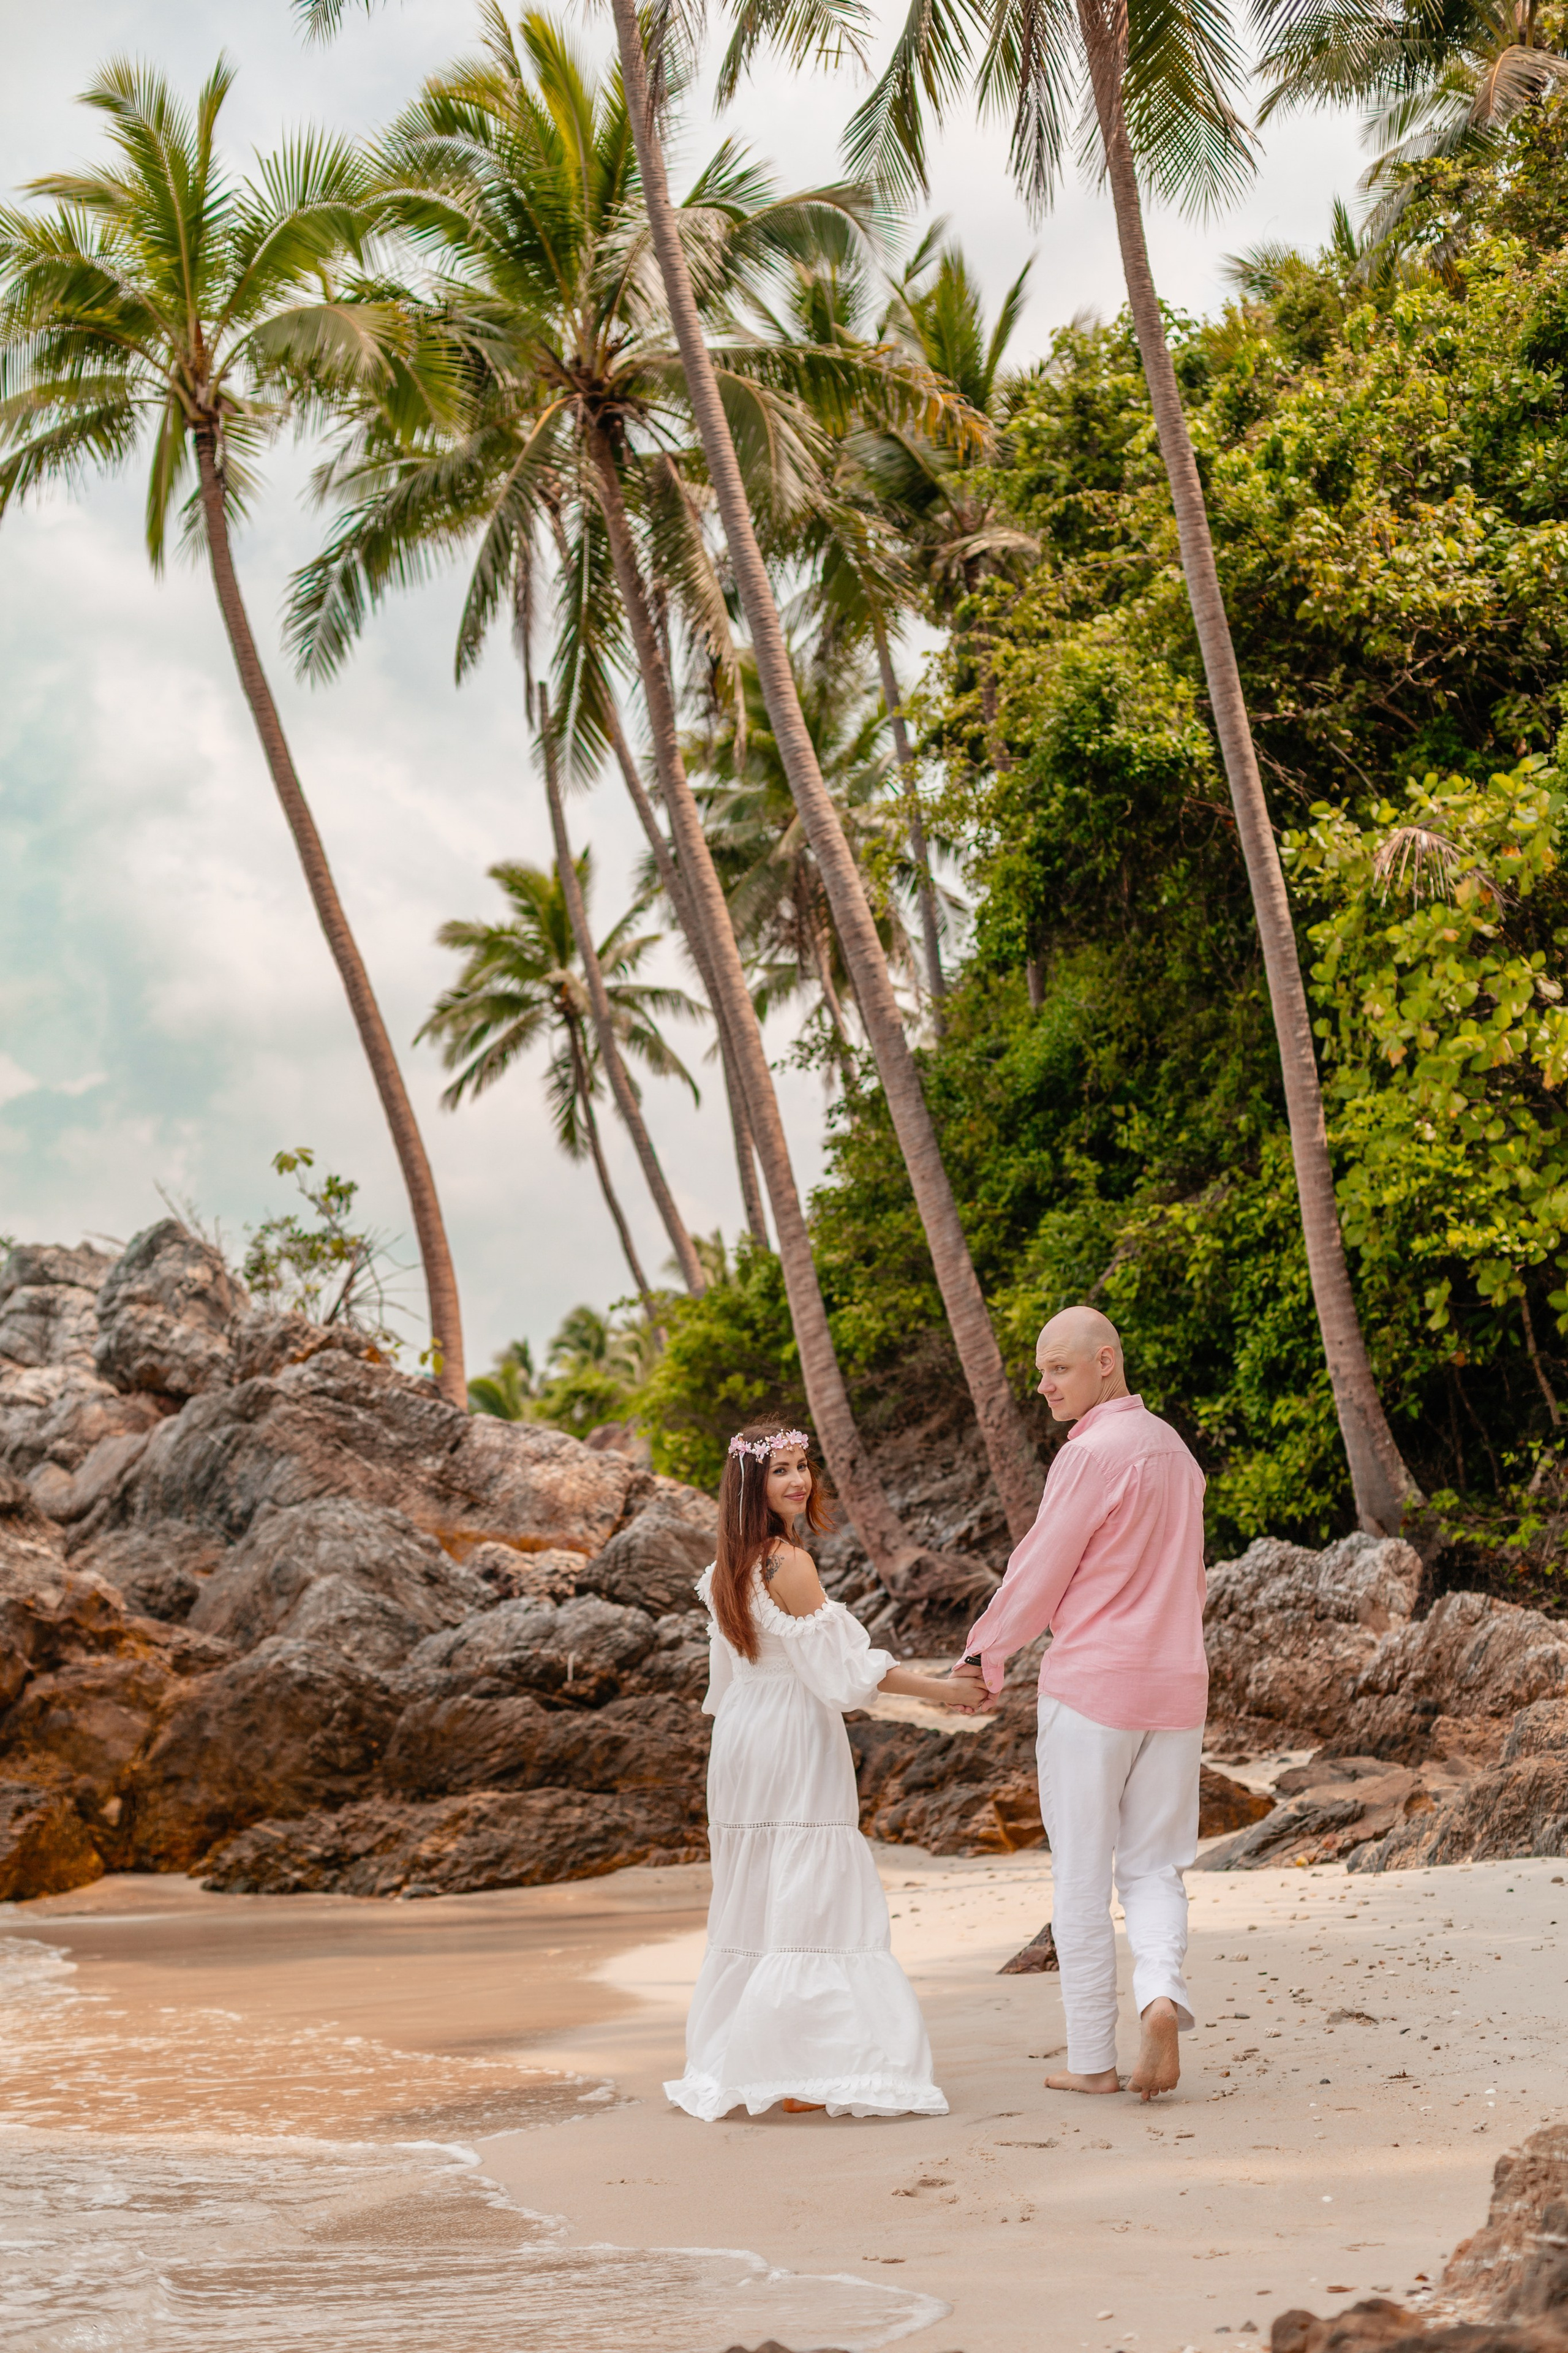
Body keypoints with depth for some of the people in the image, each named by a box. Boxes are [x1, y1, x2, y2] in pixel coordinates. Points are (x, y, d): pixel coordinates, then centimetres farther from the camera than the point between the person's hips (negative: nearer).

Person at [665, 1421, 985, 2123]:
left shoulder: (726, 1570, 8)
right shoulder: (789, 1564, -17)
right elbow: (842, 1667, -16)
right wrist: (940, 1690, -11)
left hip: (741, 1742, 8)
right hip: (795, 1745, -8)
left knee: (752, 1900, 13)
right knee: (812, 1901, -5)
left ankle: (733, 2064, 18)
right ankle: (801, 2074, -7)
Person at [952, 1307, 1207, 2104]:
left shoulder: (1092, 1454, -13)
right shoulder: (1174, 1450, 13)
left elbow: (1041, 1571, -10)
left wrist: (984, 1654, 5)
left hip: (1091, 1681, -7)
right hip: (1176, 1681, 7)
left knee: (1082, 1871, 3)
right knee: (1153, 1865, 11)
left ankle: (1092, 2058, 6)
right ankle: (1161, 1993, -16)